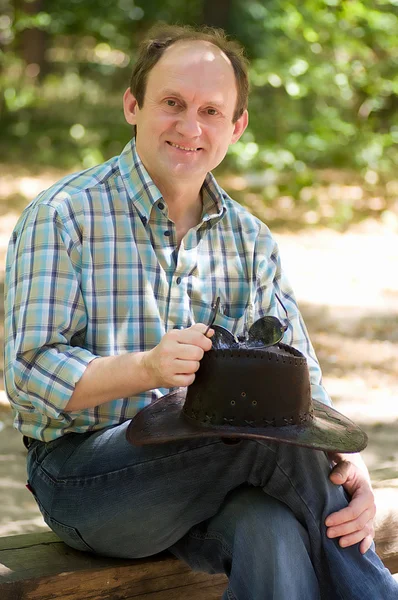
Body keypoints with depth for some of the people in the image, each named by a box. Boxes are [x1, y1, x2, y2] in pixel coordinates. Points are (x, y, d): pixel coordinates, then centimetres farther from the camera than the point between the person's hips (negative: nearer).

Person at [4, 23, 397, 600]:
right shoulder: (63, 216, -3)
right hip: (82, 475, -3)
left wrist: (347, 465, -14)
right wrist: (146, 367, -30)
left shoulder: (250, 240, 12)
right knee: (276, 434, -27)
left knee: (273, 528, -33)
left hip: (217, 474, 4)